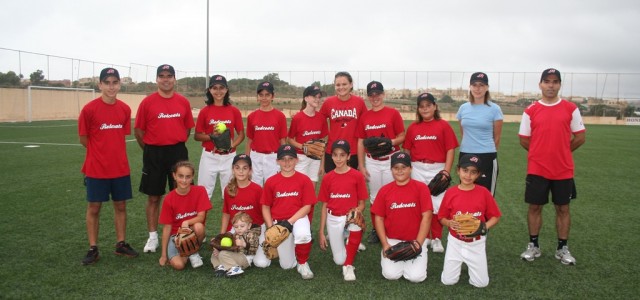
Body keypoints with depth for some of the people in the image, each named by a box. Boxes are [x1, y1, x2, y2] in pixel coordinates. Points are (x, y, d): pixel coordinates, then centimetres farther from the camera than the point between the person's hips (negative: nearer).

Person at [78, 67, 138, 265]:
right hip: (96, 169, -3)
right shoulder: (89, 109, -11)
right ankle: (93, 249, 18)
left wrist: (113, 152, 4)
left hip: (121, 168, 4)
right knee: (93, 208, 7)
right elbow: (83, 139, -2)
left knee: (121, 206, 10)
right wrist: (101, 153, 5)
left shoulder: (125, 109, 0)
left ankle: (121, 244, 23)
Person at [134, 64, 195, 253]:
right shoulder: (147, 102, -3)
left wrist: (177, 146, 7)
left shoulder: (183, 102, 3)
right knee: (154, 197, 7)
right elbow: (139, 131, 2)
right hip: (154, 154, -1)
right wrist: (150, 150, 5)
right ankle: (152, 237, 18)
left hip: (178, 152, 2)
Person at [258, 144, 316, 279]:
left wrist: (290, 222, -18)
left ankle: (303, 264, -8)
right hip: (278, 222, 1)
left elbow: (307, 206, -8)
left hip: (298, 218, -1)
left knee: (303, 234, -38)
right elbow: (265, 207, 3)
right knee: (287, 265, -1)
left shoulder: (304, 180, -6)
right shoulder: (271, 181, -2)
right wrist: (271, 227, -9)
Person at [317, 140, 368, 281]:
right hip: (333, 219, 2)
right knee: (339, 260, -1)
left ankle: (349, 266, -18)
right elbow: (324, 206, 5)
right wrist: (321, 232, 3)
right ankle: (345, 242, 37)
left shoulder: (357, 176, -7)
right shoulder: (327, 178, 0)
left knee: (357, 226, -39)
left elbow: (362, 204, -1)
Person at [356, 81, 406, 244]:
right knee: (374, 197, 10)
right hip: (371, 162, 3)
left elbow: (402, 136, -3)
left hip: (391, 160, -3)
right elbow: (360, 142, 7)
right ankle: (376, 230, 22)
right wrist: (361, 166, 3)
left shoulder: (393, 113, -3)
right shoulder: (364, 116, 6)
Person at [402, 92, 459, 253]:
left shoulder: (443, 125, -2)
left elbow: (450, 150, -4)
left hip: (437, 169, -3)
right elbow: (407, 150, 10)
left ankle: (436, 239, 14)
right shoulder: (413, 127, 7)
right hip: (417, 170, 3)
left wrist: (446, 171, -10)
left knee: (437, 205, 1)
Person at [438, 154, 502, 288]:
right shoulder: (450, 192, -8)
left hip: (477, 243, 0)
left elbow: (495, 217, -2)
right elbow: (442, 218, 0)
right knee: (448, 281, 1)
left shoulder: (483, 192, -9)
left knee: (481, 283, 1)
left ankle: (469, 264, 31)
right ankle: (460, 263, 31)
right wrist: (449, 223, -21)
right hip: (455, 242, 0)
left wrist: (484, 227, -20)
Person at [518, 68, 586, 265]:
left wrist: (561, 152, 7)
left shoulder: (571, 109, 0)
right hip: (537, 169, 0)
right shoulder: (531, 111, -1)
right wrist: (541, 153, 6)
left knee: (563, 208, 9)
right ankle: (533, 246, 20)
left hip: (564, 170, 1)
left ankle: (562, 249, 22)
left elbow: (580, 137, 4)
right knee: (535, 207, 7)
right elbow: (524, 140, 4)